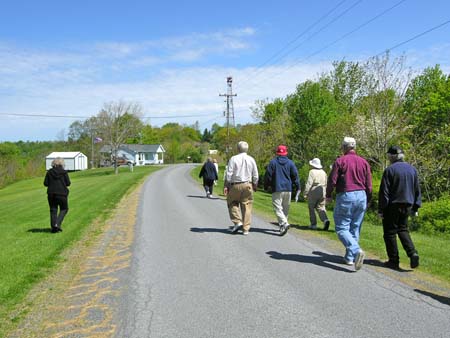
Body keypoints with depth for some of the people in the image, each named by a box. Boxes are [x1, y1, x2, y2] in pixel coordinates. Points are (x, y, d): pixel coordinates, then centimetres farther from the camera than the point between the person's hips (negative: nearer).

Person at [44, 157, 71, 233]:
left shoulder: (49, 172, 1)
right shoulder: (64, 172, -6)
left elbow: (45, 183, 0)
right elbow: (68, 183, -6)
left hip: (51, 194, 3)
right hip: (62, 193, -3)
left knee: (53, 210, 10)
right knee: (64, 209, 13)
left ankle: (53, 227, 9)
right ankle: (57, 224, -4)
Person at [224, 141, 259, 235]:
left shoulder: (233, 159, -6)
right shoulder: (251, 159, 4)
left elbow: (229, 174, -8)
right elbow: (255, 175, 7)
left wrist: (226, 186, -4)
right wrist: (255, 185, 19)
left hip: (235, 185, -3)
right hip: (247, 185, 3)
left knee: (232, 203, 15)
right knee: (247, 206, 6)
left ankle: (237, 221, 1)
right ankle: (246, 228, 7)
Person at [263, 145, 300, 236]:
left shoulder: (273, 162, -1)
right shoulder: (290, 163, 7)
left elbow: (268, 175, 0)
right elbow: (295, 175, 5)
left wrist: (266, 186, 12)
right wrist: (297, 187, 11)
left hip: (277, 189, -4)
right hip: (288, 189, 4)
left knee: (277, 208, -8)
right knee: (286, 208, 15)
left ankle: (284, 223, -27)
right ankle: (282, 225, 22)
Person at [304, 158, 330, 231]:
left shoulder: (312, 172, -9)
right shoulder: (323, 172, 11)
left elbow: (309, 183, -16)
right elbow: (325, 184, 16)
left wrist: (305, 193, -14)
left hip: (313, 192, -5)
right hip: (322, 192, 5)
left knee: (311, 208, 8)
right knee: (321, 208, 7)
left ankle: (313, 224, 10)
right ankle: (325, 220, -18)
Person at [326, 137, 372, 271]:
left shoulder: (340, 161, -6)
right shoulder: (364, 162, 9)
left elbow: (332, 180, -8)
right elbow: (369, 185, 9)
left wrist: (328, 196, 8)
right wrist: (367, 201, 20)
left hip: (345, 196, -5)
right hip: (361, 196, 5)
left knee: (342, 228, -2)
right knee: (355, 229, 13)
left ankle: (356, 251, -23)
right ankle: (350, 257, 18)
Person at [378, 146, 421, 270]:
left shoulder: (390, 170, -12)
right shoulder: (412, 169, 7)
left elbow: (384, 191, -13)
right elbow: (417, 190, 11)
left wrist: (381, 209, -9)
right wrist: (415, 208, 17)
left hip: (392, 206, -6)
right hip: (407, 205, 6)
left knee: (390, 232, 5)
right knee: (403, 230, 20)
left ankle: (394, 261, 8)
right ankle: (413, 253, 0)